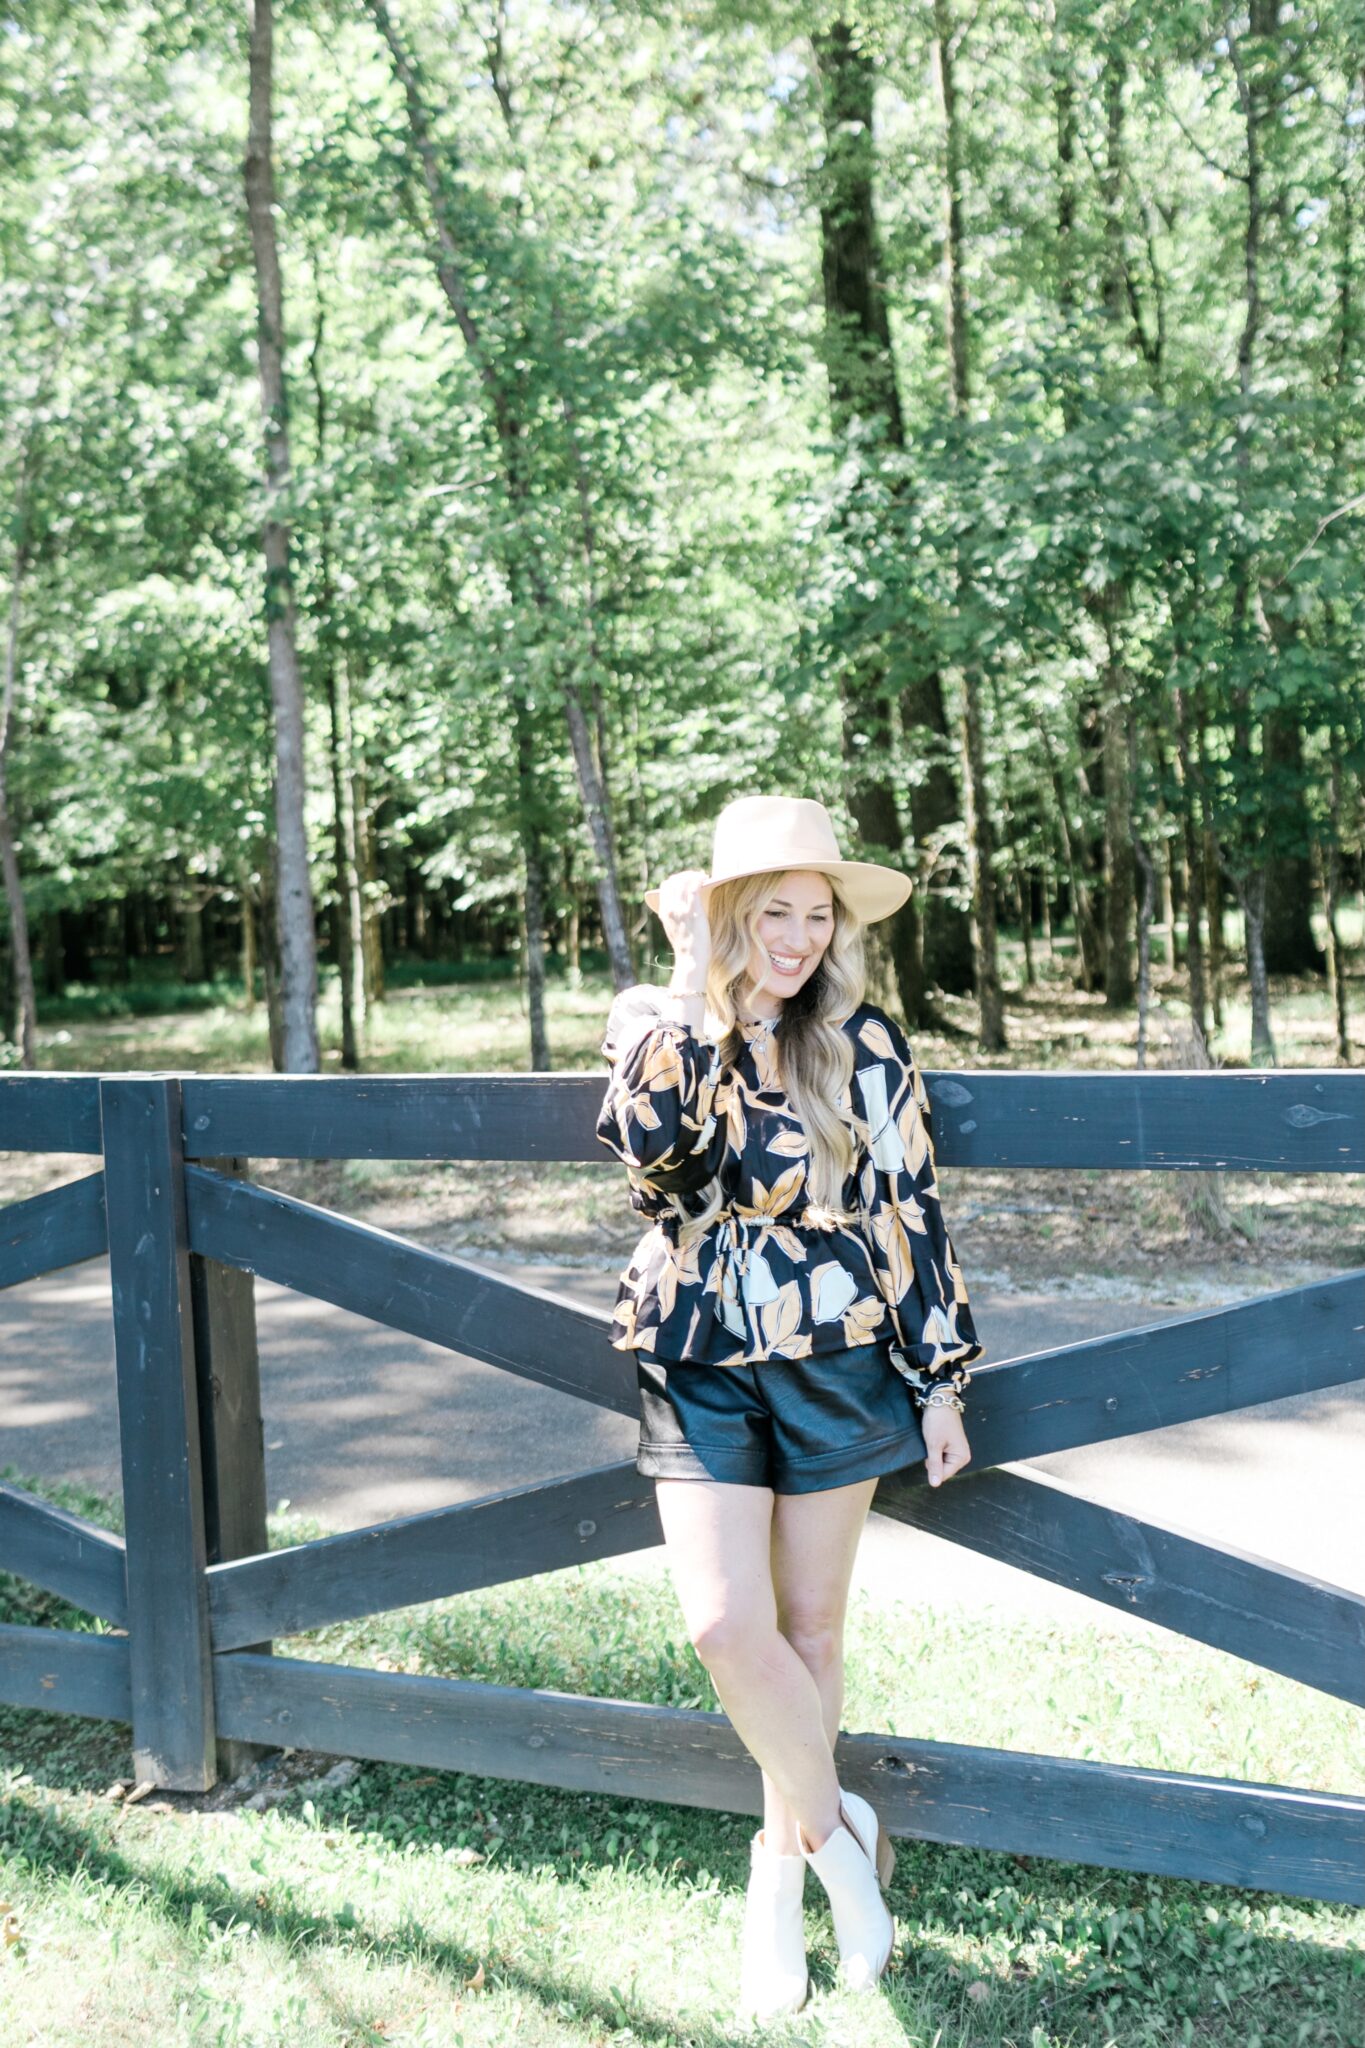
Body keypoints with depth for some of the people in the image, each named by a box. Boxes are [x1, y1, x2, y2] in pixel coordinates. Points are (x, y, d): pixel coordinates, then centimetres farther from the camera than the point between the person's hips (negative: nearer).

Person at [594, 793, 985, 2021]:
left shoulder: (863, 1043, -2)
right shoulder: (659, 1027, -1)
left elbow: (911, 1212, 1)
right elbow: (648, 1149, -22)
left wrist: (941, 1382, 0)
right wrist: (695, 989, -20)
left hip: (836, 1360, 0)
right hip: (701, 1366, 0)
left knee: (809, 1627, 8)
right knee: (724, 1627, -11)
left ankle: (785, 1867, 28)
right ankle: (841, 1828, 13)